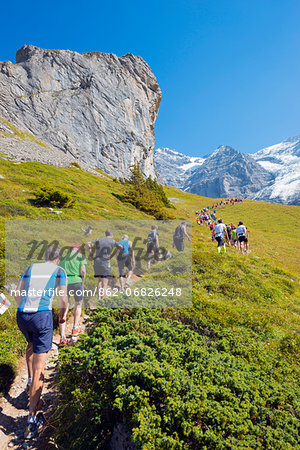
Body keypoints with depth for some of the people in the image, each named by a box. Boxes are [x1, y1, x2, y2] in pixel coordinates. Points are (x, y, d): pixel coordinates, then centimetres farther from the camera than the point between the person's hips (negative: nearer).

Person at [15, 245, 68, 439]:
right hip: (42, 315, -4)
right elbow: (64, 300, 2)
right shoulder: (59, 271, 6)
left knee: (31, 344, 36)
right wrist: (62, 318, 20)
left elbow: (18, 294, 18)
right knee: (39, 366, 0)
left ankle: (30, 380, 42)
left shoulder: (31, 268, 16)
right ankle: (32, 419, -1)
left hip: (21, 315, 4)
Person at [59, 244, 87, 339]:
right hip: (76, 281, -3)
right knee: (78, 304, 20)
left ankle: (62, 336, -2)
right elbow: (83, 271, -7)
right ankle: (75, 328, 21)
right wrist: (82, 282, 7)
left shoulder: (63, 258, 19)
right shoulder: (81, 256, 6)